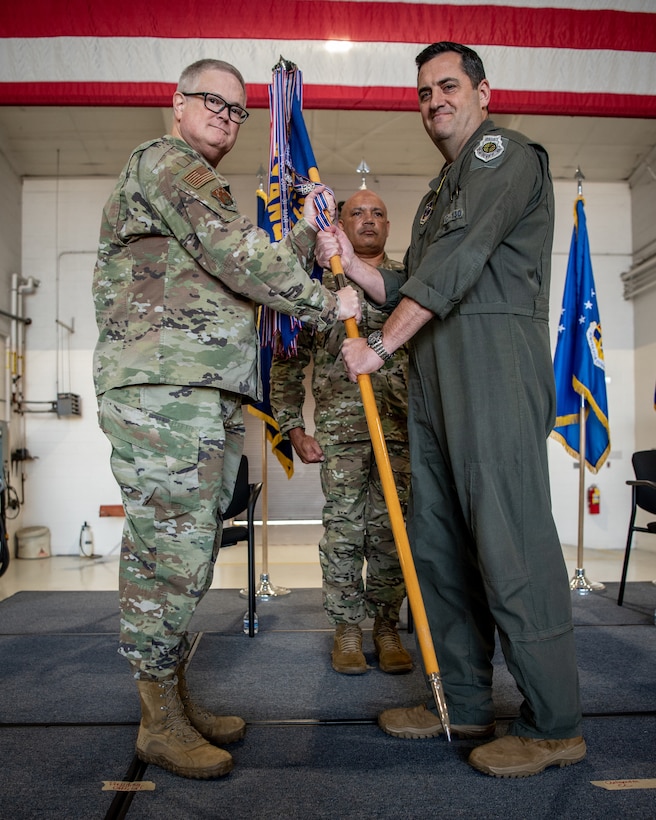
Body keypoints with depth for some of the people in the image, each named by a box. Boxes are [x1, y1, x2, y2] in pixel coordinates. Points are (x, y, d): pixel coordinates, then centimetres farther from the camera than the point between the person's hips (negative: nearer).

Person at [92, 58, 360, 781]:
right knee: (171, 554, -8)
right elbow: (242, 257, -13)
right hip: (162, 390, -10)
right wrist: (327, 305, -7)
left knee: (180, 555, 12)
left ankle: (175, 701, 22)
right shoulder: (164, 160, 0)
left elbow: (256, 272, 25)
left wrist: (306, 230, 18)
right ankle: (159, 722, 5)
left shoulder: (204, 189, 32)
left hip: (207, 396, 11)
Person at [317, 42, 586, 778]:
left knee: (510, 545, -10)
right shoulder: (440, 190, 29)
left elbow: (459, 260, -12)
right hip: (435, 380, 9)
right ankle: (463, 702, 20)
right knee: (437, 543, 9)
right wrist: (350, 264, 8)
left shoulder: (504, 153, 2)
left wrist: (380, 345, -13)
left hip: (495, 365, -9)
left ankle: (553, 725, 3)